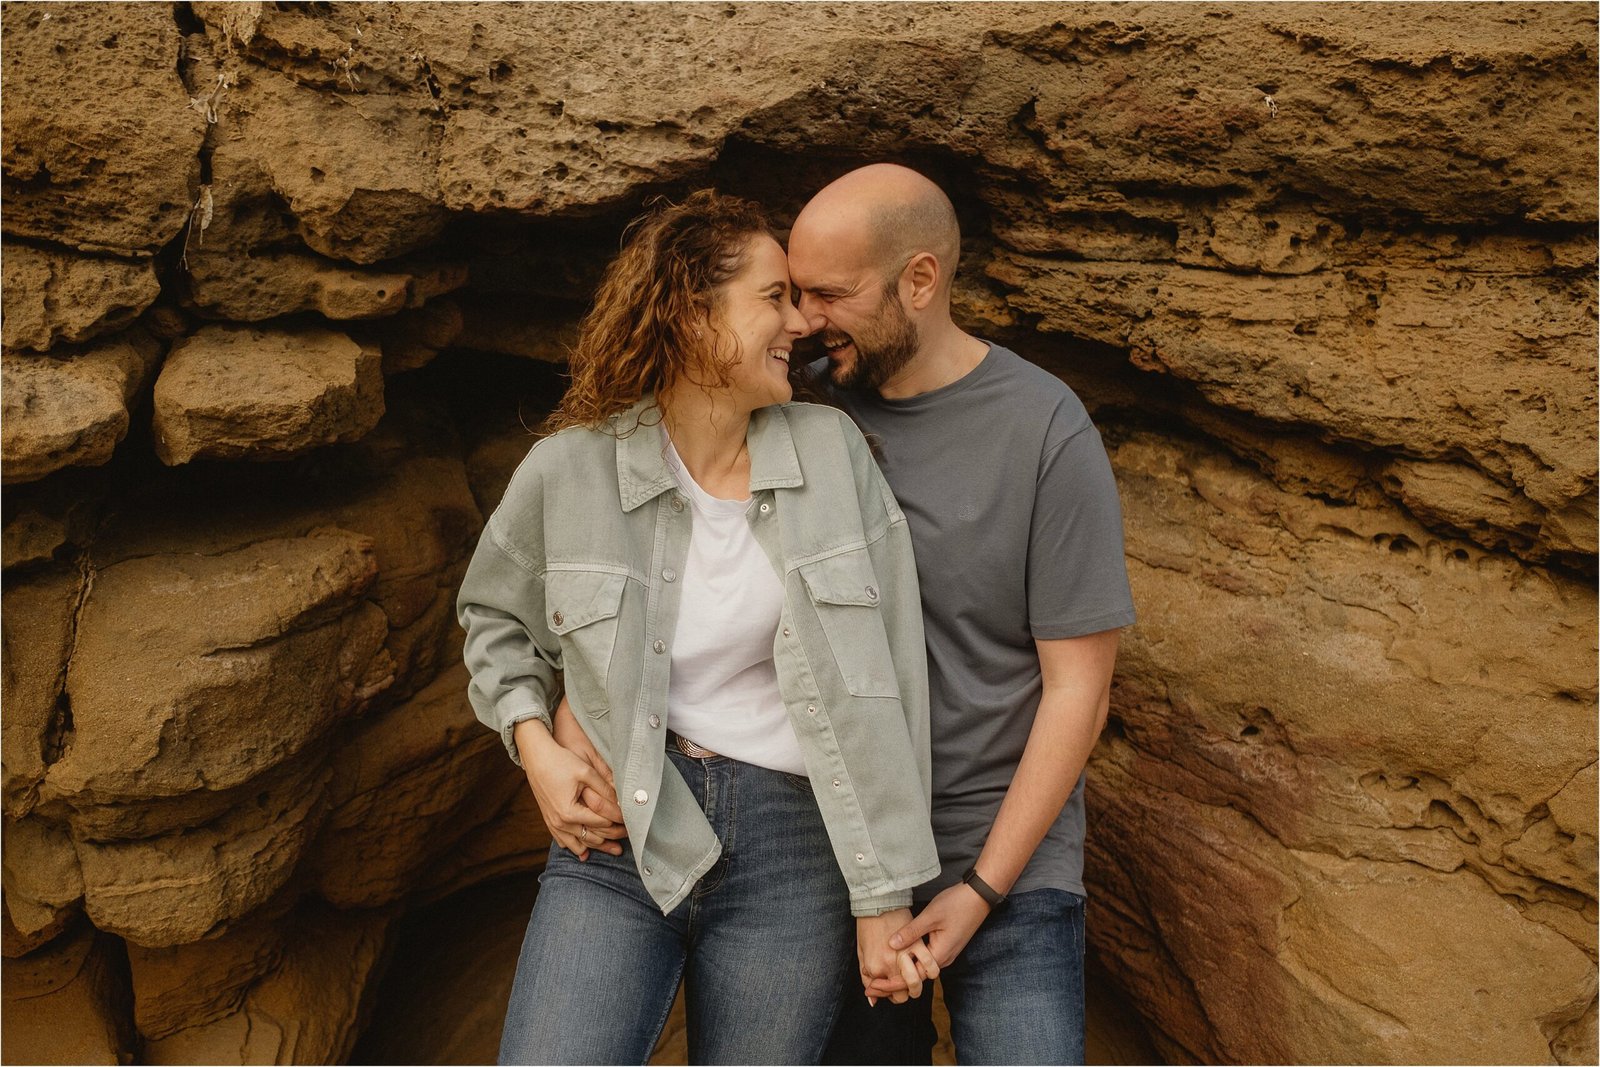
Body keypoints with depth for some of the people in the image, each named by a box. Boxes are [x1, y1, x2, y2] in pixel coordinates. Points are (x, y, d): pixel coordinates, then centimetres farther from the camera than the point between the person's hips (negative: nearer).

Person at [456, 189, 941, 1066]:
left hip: (794, 844, 1)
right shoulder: (568, 471, -4)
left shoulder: (832, 451, -2)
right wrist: (535, 747, -1)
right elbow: (495, 617, 16)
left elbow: (884, 680, -1)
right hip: (619, 832, 0)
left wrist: (888, 892, -1)